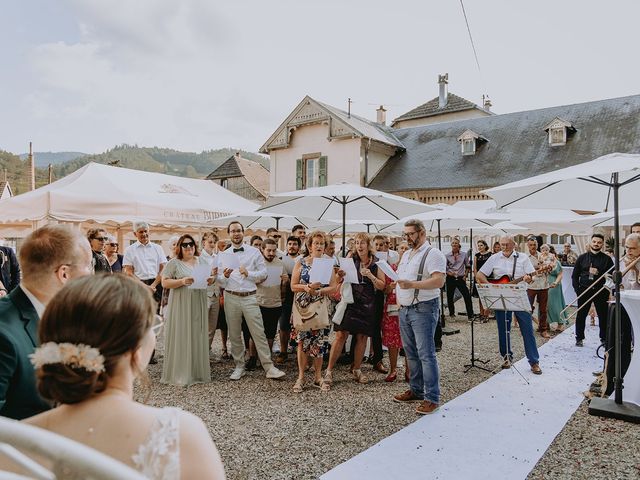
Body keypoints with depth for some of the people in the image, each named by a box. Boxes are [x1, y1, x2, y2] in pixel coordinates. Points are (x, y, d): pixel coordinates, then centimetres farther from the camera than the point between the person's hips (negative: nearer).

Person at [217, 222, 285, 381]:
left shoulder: (254, 252, 5)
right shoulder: (223, 255, 9)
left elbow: (263, 273, 2)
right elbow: (220, 281, 7)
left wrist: (248, 273, -13)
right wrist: (225, 276, -15)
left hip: (250, 297, -2)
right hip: (231, 297, 2)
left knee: (259, 333, -4)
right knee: (234, 335, 9)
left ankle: (269, 368, 1)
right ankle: (239, 367, 22)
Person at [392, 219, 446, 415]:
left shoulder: (433, 254, -10)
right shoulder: (406, 254, 17)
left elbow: (439, 281, -21)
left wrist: (413, 284, -29)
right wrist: (398, 298, 13)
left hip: (423, 309, -8)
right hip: (405, 309, 8)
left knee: (426, 354, -7)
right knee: (411, 353, 14)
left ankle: (432, 398, 1)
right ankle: (416, 390, 26)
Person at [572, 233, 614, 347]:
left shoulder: (606, 259, 4)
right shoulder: (582, 257, 7)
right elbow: (575, 275, 8)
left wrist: (599, 273, -16)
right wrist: (577, 289, -1)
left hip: (601, 291, -1)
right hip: (584, 291, 1)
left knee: (603, 316, 4)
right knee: (581, 315, 4)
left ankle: (604, 339, 16)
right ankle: (579, 338, 14)